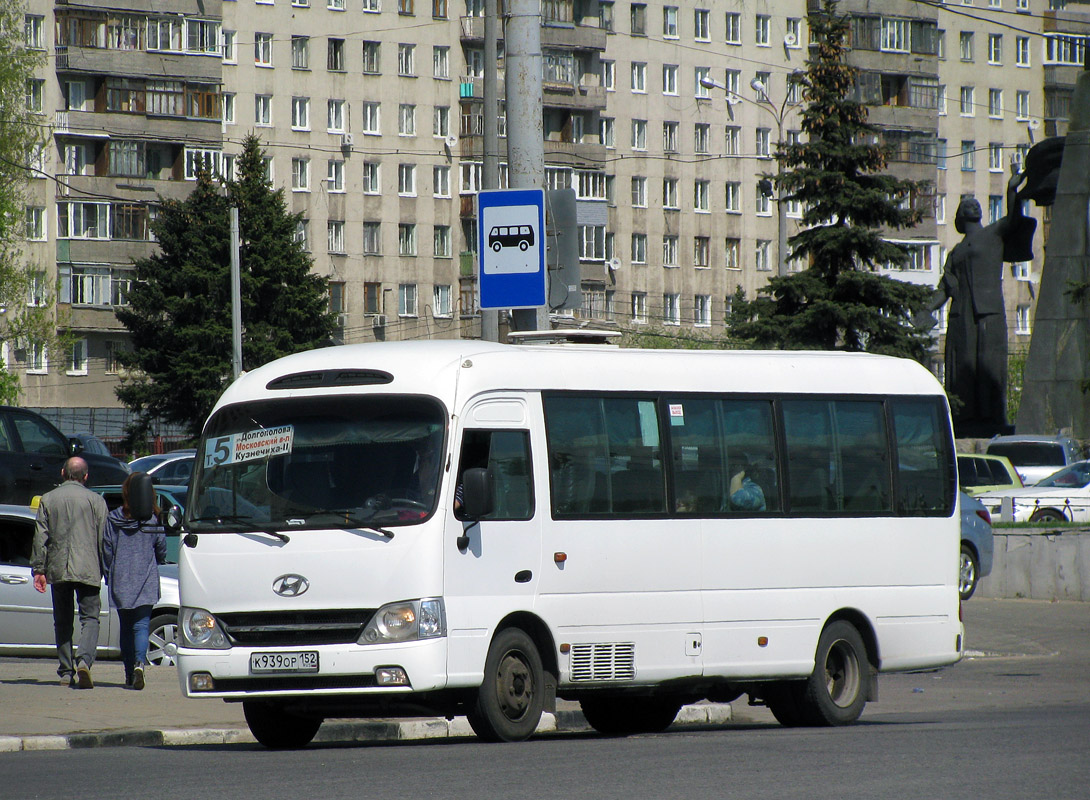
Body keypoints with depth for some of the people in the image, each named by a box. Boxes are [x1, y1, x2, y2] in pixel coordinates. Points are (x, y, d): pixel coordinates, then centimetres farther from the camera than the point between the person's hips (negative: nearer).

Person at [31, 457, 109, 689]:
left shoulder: (48, 500, 7)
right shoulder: (95, 500, 1)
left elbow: (40, 537, 4)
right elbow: (104, 538, 1)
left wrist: (38, 569, 7)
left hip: (58, 570, 2)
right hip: (87, 569, -2)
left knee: (63, 621, 11)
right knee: (90, 617, -1)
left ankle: (66, 672, 12)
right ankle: (84, 659, -25)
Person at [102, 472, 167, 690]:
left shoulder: (113, 519, -2)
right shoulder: (154, 520, -5)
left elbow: (106, 550, 1)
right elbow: (161, 550, 3)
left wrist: (109, 575, 13)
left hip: (120, 582, 1)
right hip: (146, 582, -1)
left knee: (126, 628, 12)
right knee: (141, 625, -3)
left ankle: (129, 673, 13)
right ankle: (139, 663, -27)